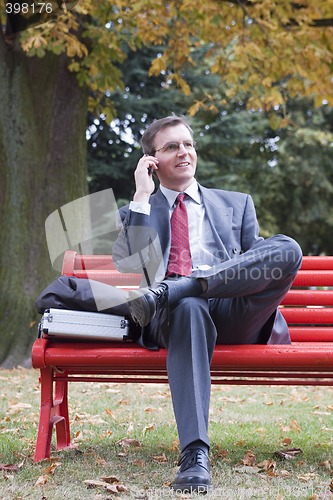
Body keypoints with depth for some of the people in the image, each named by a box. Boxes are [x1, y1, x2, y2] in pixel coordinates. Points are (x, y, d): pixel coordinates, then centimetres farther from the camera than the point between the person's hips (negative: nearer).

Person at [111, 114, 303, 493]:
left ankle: (165, 292, -30)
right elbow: (129, 266, 3)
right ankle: (194, 454, -45)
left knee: (287, 248, -26)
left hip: (233, 315, 2)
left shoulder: (237, 204, 27)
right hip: (172, 316, -1)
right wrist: (142, 197, 4)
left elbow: (257, 262, 18)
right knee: (189, 309, -41)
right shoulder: (134, 213, 22)